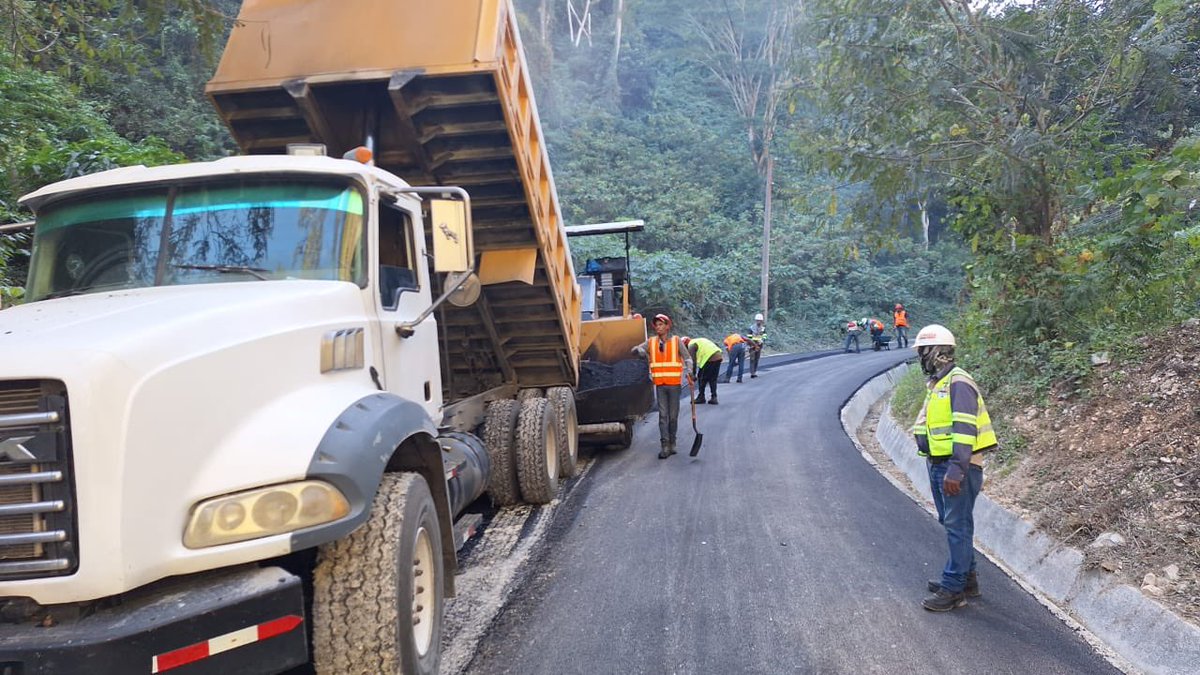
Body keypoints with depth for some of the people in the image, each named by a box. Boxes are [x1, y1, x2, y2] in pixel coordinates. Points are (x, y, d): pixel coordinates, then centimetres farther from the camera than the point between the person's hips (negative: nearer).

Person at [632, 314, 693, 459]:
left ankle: (672, 443, 20)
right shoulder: (651, 342, 6)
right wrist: (640, 351, -14)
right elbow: (635, 350, 9)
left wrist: (689, 370, -16)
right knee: (663, 415, -3)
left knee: (673, 415, 6)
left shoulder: (676, 341, 1)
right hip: (660, 384, 1)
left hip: (674, 384, -1)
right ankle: (665, 446, -4)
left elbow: (687, 358, 3)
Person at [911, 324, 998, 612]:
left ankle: (954, 589, 1)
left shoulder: (958, 383, -15)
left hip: (957, 468, -10)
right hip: (940, 466, 10)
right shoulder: (938, 385, 16)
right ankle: (967, 578, 28)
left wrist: (956, 469, -29)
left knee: (957, 526, -4)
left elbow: (965, 429, -23)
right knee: (951, 523, 16)